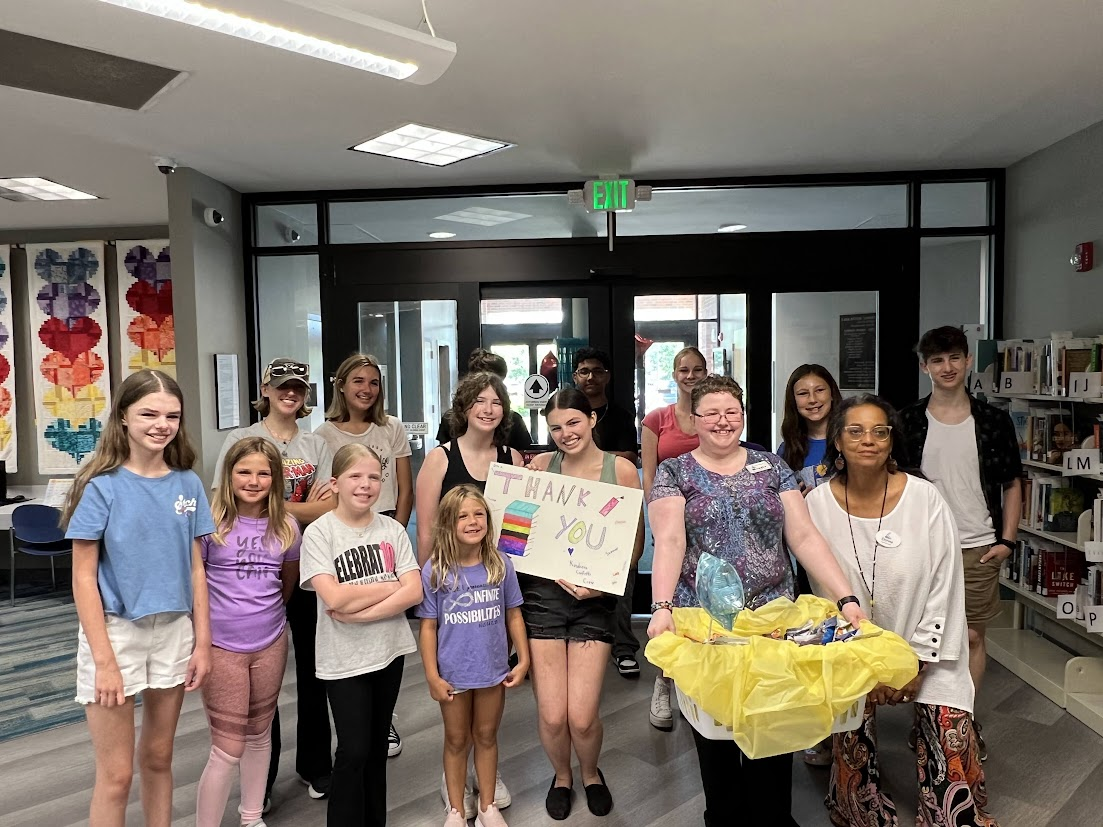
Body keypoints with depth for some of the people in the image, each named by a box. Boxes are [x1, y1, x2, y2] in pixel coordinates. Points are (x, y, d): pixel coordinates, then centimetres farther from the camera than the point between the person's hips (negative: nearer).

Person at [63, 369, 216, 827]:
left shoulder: (188, 484, 1)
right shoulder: (101, 485, -10)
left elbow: (195, 570, 4)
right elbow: (83, 578, -10)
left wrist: (202, 643, 3)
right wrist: (104, 660, -14)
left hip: (174, 631, 4)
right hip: (115, 631, -3)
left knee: (158, 758, 17)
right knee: (117, 774, 5)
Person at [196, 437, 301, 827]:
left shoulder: (285, 527, -1)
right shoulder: (211, 523, -12)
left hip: (271, 645, 4)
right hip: (221, 648, -4)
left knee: (259, 735, 19)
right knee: (228, 748, 1)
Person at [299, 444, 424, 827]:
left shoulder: (392, 529, 0)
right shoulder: (318, 532, -9)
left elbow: (414, 593, -7)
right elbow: (334, 598, -20)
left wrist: (360, 612, -16)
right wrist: (391, 586, -12)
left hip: (389, 650, 3)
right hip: (344, 659, -3)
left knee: (377, 747, 15)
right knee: (354, 752, -1)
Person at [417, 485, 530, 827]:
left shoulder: (501, 565, -8)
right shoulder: (434, 571, -14)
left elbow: (513, 615, 1)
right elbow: (428, 627, -9)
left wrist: (523, 660, 0)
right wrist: (432, 677, -9)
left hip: (493, 671, 2)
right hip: (453, 674, -2)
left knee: (486, 736, 19)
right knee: (457, 740, 17)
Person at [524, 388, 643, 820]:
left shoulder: (621, 469, -2)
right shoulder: (540, 466, 1)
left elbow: (636, 544, 0)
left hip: (595, 602, -1)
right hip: (542, 594, 1)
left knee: (581, 716, -4)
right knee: (551, 716, 1)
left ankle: (591, 774, 33)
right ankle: (561, 775, 36)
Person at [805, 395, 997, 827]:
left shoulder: (925, 498, -12)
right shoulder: (818, 504, -10)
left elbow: (944, 585, -7)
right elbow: (825, 591, -4)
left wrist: (918, 662, -8)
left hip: (926, 649, 0)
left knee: (951, 741, -6)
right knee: (852, 746, 2)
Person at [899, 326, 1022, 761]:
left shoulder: (994, 421, 0)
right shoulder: (906, 422, -2)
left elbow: (1012, 485, 6)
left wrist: (1006, 540, -1)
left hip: (978, 548, 1)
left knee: (972, 636, 9)